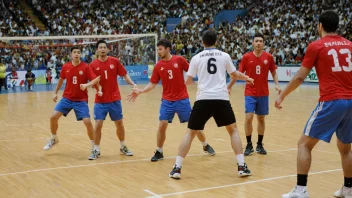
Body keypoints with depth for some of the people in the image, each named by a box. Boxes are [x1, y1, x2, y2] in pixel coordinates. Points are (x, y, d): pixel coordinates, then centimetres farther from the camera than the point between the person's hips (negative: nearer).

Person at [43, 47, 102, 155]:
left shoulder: (85, 67, -12)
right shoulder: (65, 67, -2)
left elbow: (95, 79, -17)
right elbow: (61, 79, 16)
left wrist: (87, 85, -34)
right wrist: (56, 92, 20)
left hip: (81, 100, -3)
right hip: (67, 98, 3)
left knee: (87, 122, -14)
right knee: (53, 117, -4)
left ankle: (94, 145, 7)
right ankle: (54, 139, 23)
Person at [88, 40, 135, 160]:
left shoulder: (115, 61, -2)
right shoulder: (93, 65, -3)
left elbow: (124, 75, 3)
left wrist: (133, 85, -11)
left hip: (115, 99, 1)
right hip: (100, 101, -1)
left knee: (119, 123, 10)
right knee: (98, 124, -7)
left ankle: (123, 147, 28)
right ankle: (96, 150, 8)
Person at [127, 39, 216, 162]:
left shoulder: (179, 60, -7)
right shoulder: (158, 66, -1)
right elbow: (152, 84, 0)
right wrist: (140, 91, -13)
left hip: (182, 99, -1)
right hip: (167, 101, 1)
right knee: (162, 125, -8)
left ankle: (206, 146, 28)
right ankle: (159, 152, 9)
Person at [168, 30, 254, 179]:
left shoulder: (197, 58, 7)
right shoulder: (224, 56, 10)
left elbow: (188, 81, 12)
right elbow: (235, 75, 25)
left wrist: (190, 81, 38)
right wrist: (248, 78, 46)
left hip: (203, 99, 0)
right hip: (221, 98, 0)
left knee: (190, 133, 10)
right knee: (233, 130, 17)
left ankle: (177, 168, 4)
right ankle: (242, 166, 9)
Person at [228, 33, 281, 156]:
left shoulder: (268, 57, -1)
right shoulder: (246, 57, -4)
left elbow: (273, 73, 9)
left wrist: (277, 85, -8)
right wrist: (229, 86, 2)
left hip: (263, 94, 2)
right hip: (250, 93, -2)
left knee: (261, 119, 9)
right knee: (249, 117, -11)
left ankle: (260, 145, 22)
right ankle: (249, 145, 3)